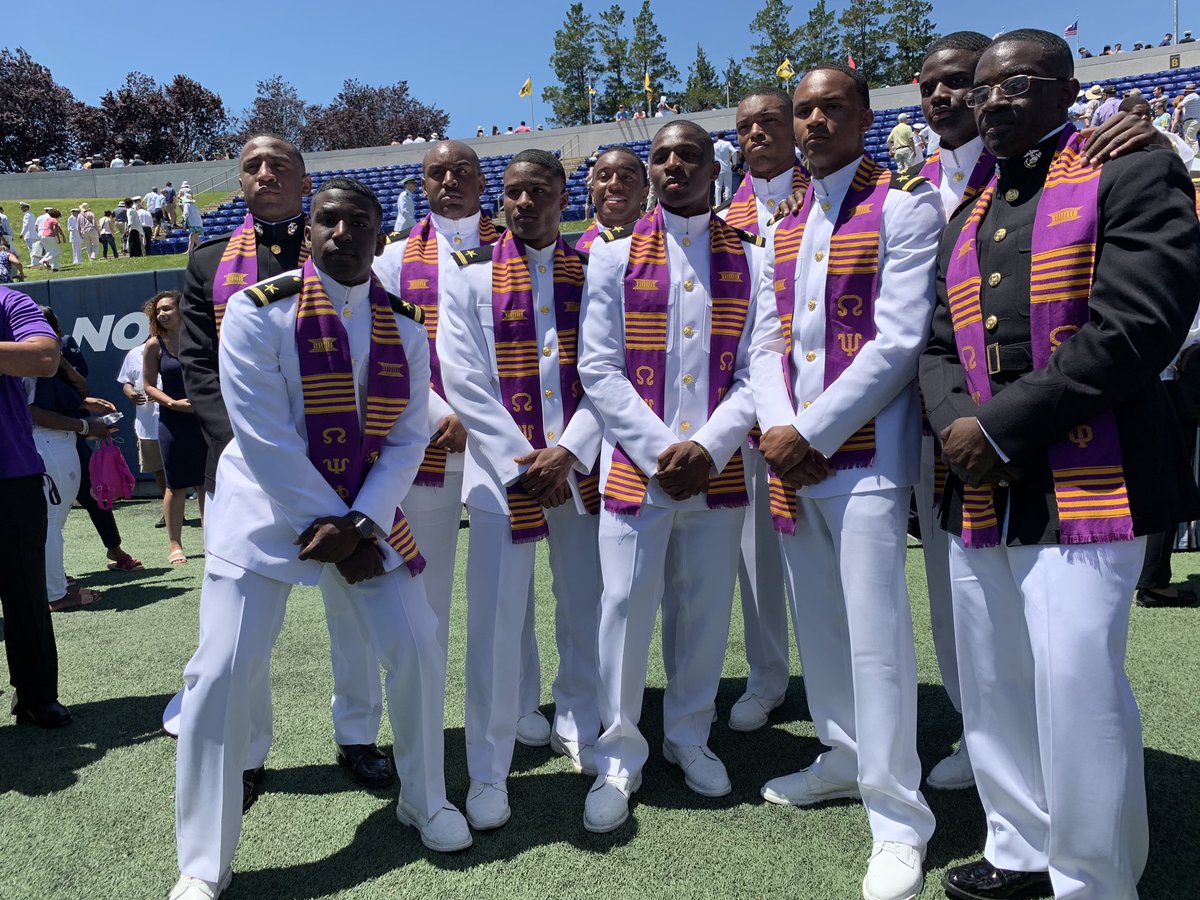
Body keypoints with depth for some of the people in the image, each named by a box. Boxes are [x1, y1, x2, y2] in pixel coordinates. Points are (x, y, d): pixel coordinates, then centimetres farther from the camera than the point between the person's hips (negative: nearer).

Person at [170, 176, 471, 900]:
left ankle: (424, 801, 28)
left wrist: (359, 526, -13)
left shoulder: (404, 325, 3)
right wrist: (324, 522, -16)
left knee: (418, 649, 1)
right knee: (223, 673, -7)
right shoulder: (261, 308, -9)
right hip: (267, 510, -3)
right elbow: (262, 432, -15)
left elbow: (408, 439, -1)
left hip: (368, 514, 4)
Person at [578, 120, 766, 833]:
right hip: (636, 466, -1)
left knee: (707, 607, 11)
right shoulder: (614, 254, 3)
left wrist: (708, 447, -14)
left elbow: (757, 370, 1)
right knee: (627, 605, 1)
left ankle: (689, 735, 33)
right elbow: (600, 368, -3)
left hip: (718, 468, 2)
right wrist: (660, 450, -12)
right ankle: (620, 758, 19)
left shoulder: (752, 259, 6)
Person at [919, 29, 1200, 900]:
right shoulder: (967, 215, 19)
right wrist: (954, 423, -5)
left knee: (1077, 688, -7)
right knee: (993, 687, 13)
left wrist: (1000, 426, -15)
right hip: (980, 493, 7)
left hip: (1083, 484, -6)